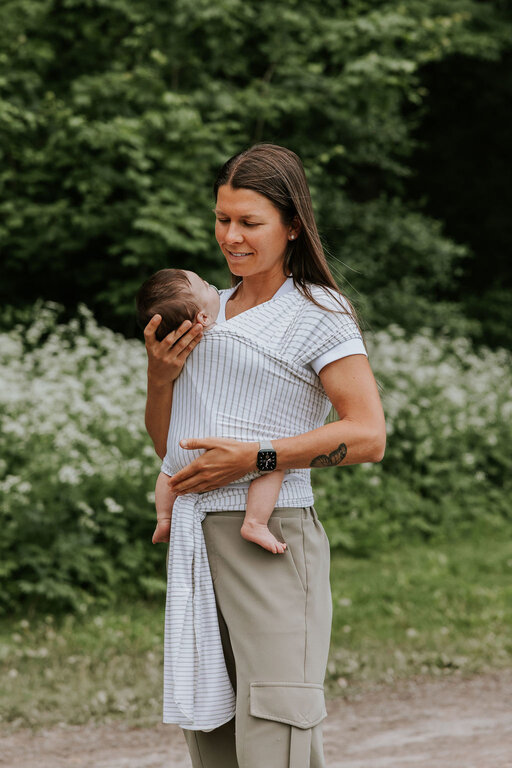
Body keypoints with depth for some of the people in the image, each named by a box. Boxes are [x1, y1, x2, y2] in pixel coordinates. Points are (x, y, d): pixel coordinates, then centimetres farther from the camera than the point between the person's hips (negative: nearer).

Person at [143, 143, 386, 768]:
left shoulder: (318, 313, -1)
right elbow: (165, 442, 22)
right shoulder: (209, 309, 18)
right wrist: (160, 375, 2)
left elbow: (368, 436, -12)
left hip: (270, 541, -6)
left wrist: (255, 457, -17)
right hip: (197, 540, 7)